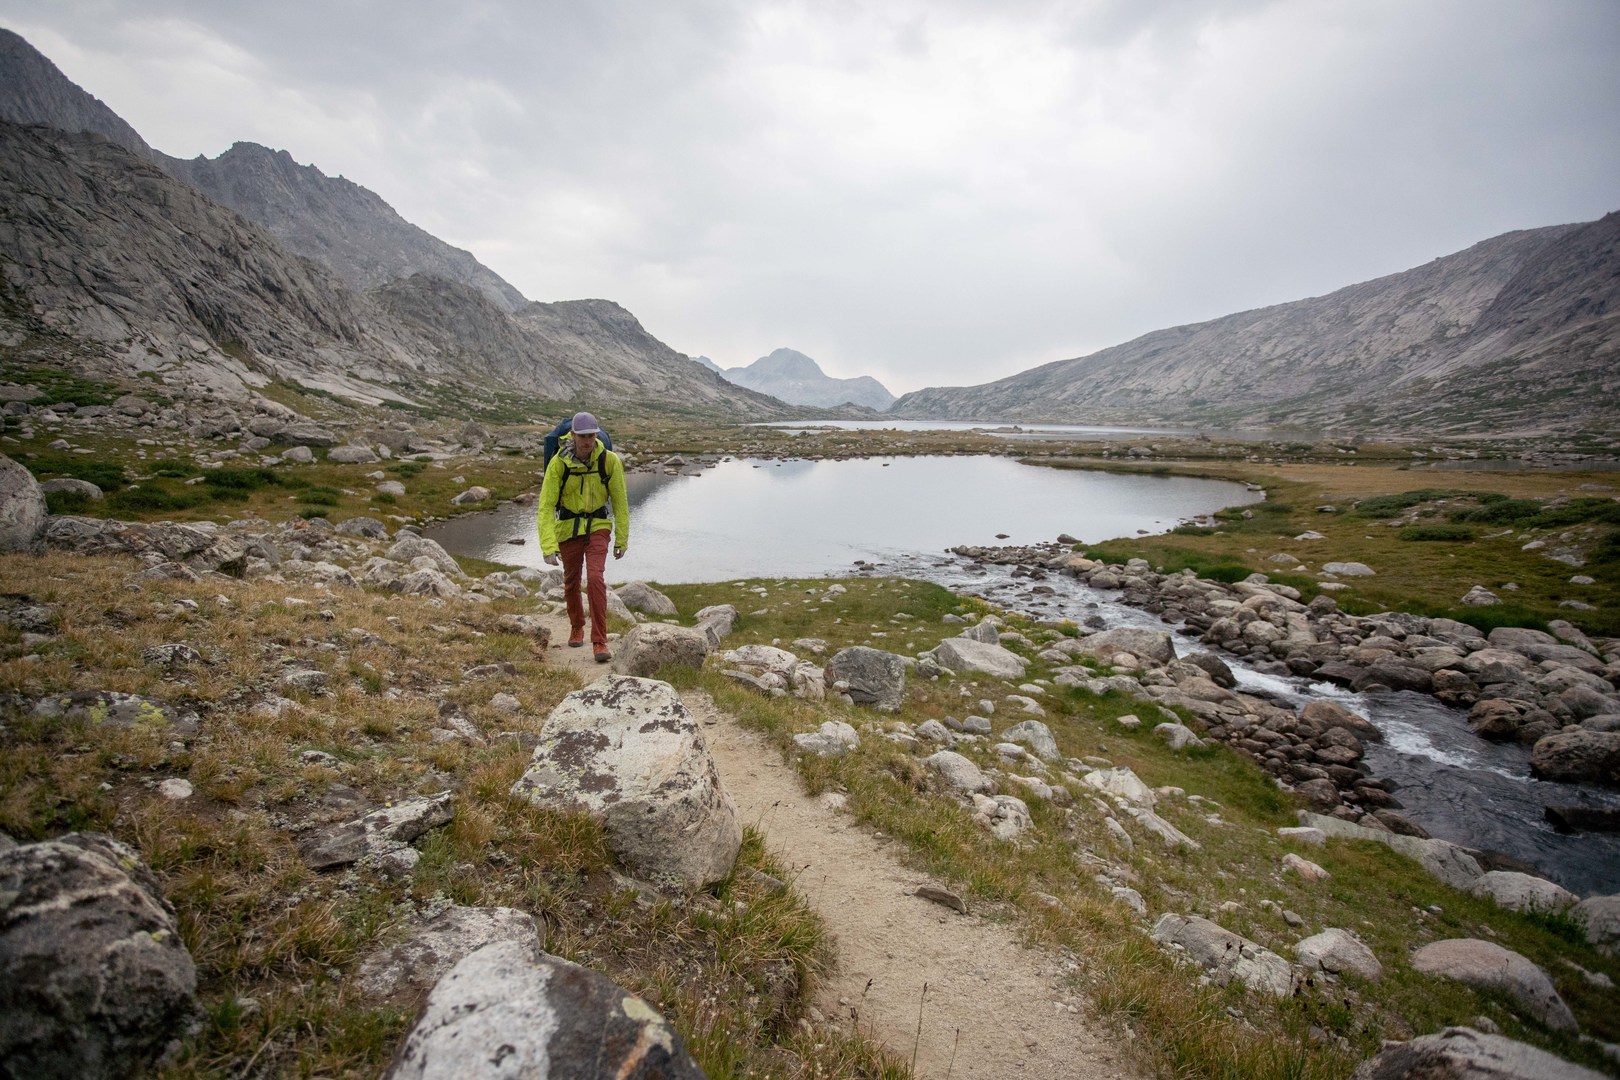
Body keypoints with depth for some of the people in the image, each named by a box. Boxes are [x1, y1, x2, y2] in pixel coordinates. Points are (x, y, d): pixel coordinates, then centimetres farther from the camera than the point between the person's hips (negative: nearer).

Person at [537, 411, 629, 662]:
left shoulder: (609, 460, -15)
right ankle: (577, 627, 44)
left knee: (595, 579, -18)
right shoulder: (558, 463, -17)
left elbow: (620, 501, -4)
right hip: (568, 528, 1)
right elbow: (546, 506, -17)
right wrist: (549, 546, -24)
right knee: (571, 581, 16)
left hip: (597, 526, -1)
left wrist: (622, 539, 0)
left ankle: (600, 642, -11)